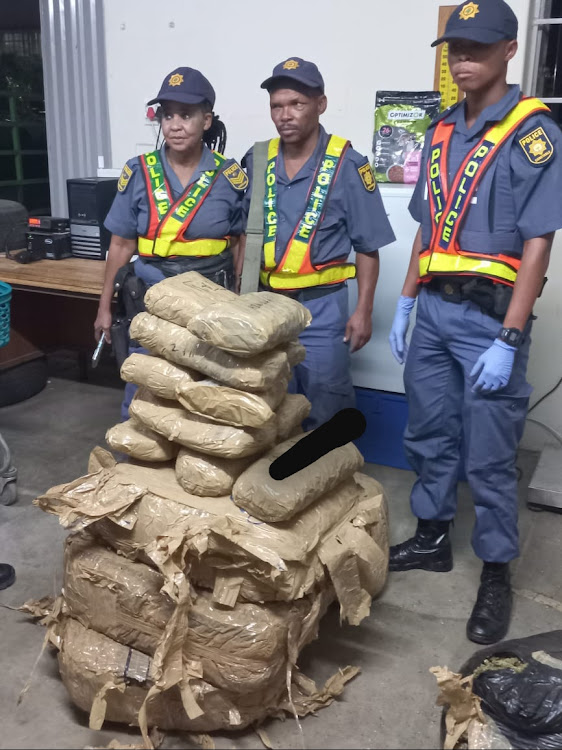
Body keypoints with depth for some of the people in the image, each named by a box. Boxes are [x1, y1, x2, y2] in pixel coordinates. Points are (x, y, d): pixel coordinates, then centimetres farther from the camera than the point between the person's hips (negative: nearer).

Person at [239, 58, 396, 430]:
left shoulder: (347, 165, -9)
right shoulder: (258, 161, 2)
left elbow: (368, 248, -5)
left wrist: (363, 312, -9)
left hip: (321, 307, -4)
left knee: (325, 411, 6)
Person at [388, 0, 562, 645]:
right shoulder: (442, 132, 12)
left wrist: (508, 341, -18)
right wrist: (405, 304, 12)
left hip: (488, 315, -6)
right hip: (433, 310, 6)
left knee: (488, 456, 2)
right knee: (429, 435, 16)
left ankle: (496, 575, 19)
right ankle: (432, 539, 34)